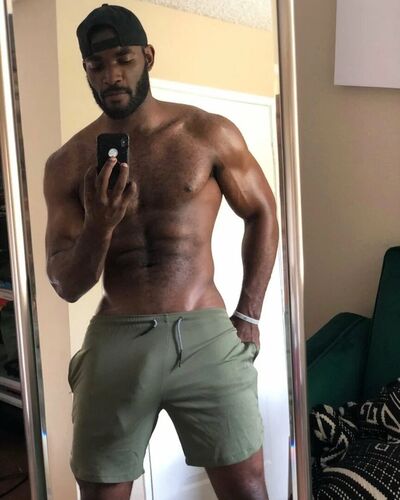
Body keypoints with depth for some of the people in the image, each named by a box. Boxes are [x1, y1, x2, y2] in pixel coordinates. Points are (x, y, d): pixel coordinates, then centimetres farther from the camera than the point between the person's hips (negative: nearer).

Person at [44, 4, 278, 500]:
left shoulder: (209, 133, -1)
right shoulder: (67, 163, 3)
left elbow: (262, 215, 9)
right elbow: (66, 286, 1)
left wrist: (247, 316, 3)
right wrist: (100, 224, -19)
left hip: (204, 335, -1)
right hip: (113, 342, 2)